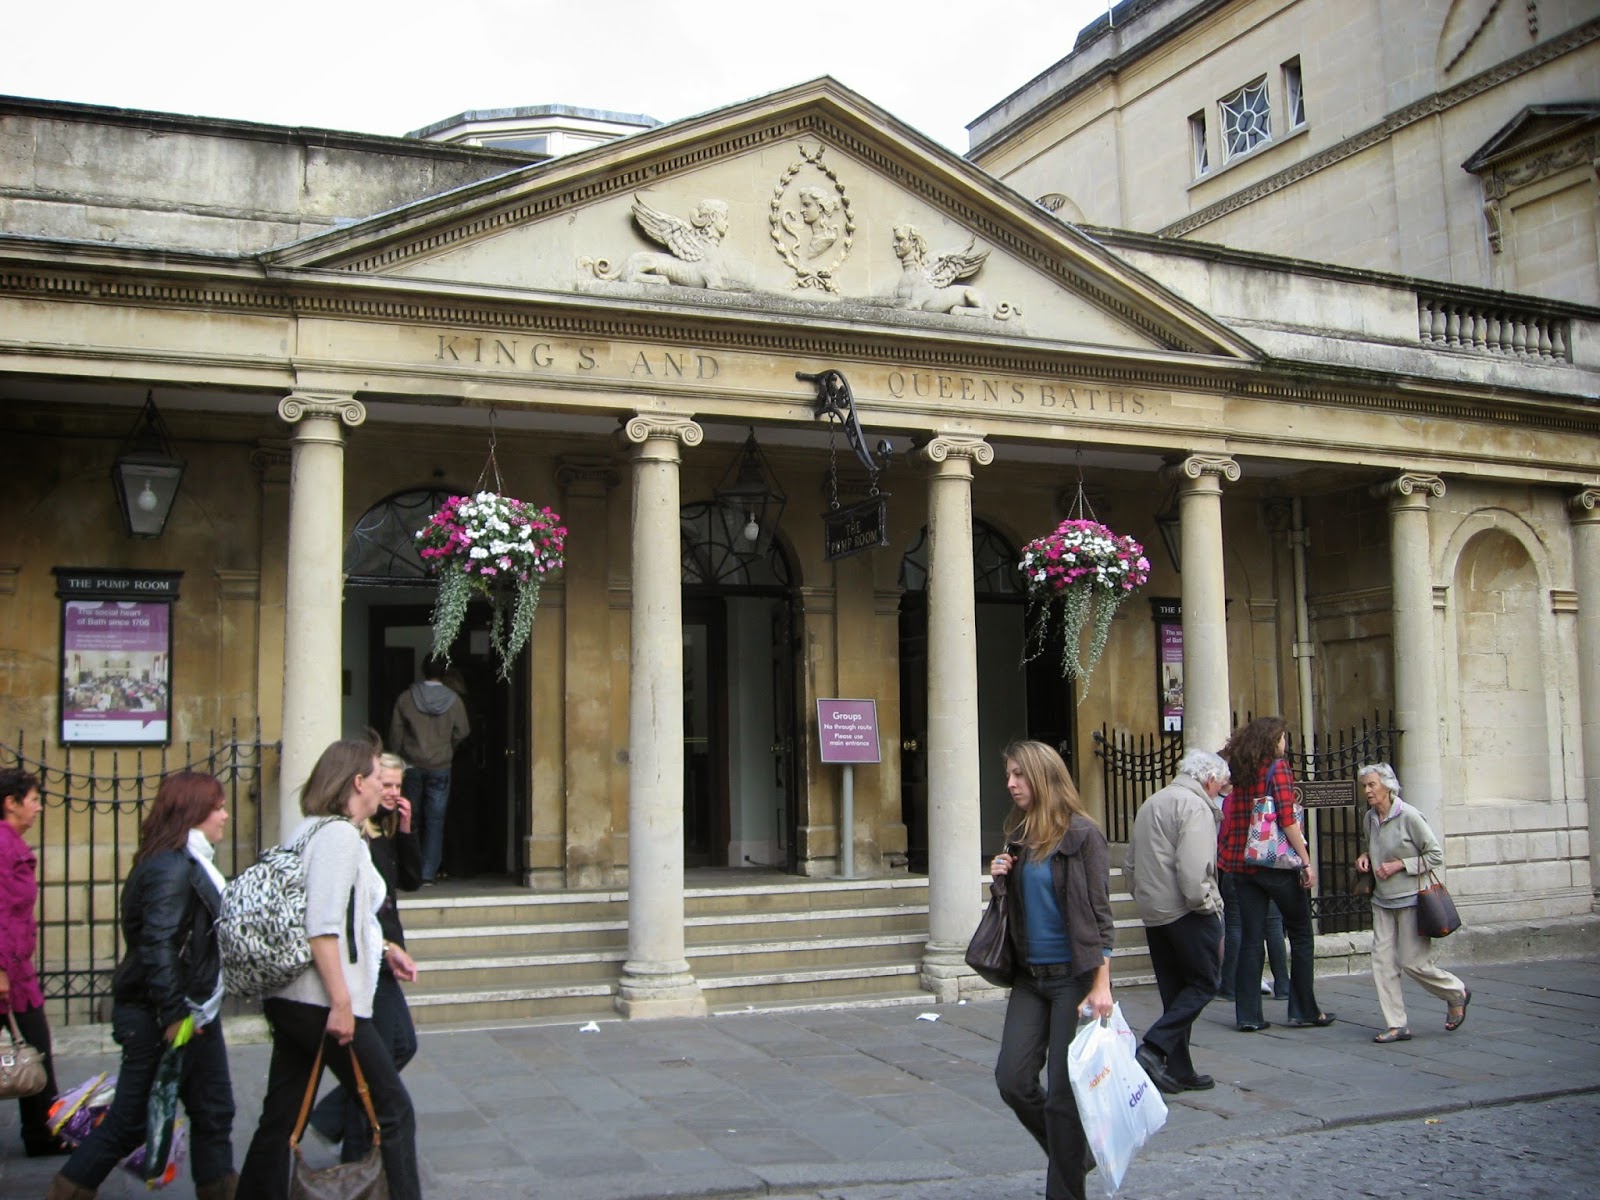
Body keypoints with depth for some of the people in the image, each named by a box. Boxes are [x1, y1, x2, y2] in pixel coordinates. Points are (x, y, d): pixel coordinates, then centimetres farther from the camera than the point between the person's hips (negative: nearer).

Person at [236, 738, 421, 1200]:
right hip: (320, 1001, -9)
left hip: (289, 1000, 9)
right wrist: (341, 1002, -22)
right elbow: (321, 926, -21)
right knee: (394, 1112, 0)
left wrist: (383, 948, 17)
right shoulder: (339, 834, -13)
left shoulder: (313, 830, 15)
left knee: (280, 1119, 13)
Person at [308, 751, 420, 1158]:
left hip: (382, 960, 10)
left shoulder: (385, 831, 11)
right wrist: (385, 944, -19)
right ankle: (359, 1154, 13)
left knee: (403, 1046, 16)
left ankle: (331, 1116, 26)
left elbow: (412, 880, 11)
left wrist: (405, 831, 0)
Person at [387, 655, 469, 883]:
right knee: (435, 821, 4)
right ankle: (428, 873, 1)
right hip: (440, 768, -1)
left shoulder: (406, 697, -5)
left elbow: (395, 733, -1)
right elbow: (462, 733, 1)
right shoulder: (453, 700, -6)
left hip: (412, 765, 1)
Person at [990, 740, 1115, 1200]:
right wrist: (1002, 877, -1)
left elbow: (1099, 914, -12)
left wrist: (1101, 984, -17)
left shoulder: (1082, 835, -11)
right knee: (1012, 1079, 2)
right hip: (1030, 976, 6)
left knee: (1063, 1090, -1)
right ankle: (1072, 1155, 25)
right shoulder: (1018, 837, 8)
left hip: (1073, 976, -6)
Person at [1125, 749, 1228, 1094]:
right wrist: (1206, 905, -12)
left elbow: (1130, 862, 21)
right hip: (1185, 912, -9)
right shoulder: (1195, 806, -11)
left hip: (1153, 913, 9)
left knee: (1174, 990, 13)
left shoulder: (1151, 804, 19)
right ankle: (1154, 1048, -11)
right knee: (1203, 982, 1)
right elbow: (1194, 868, -23)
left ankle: (1178, 1071, 14)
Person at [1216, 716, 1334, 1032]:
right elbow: (1287, 819, -14)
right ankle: (1303, 1011, 14)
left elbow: (1227, 820, 8)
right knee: (1301, 936, 9)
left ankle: (1247, 1015, 6)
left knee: (1250, 938, 7)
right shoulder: (1277, 767, -7)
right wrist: (1306, 861, -13)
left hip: (1242, 864, 5)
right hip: (1278, 864, -5)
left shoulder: (1237, 770, 9)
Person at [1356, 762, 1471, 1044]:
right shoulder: (1370, 817, 7)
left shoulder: (1408, 816, -14)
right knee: (1382, 961, -1)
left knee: (1413, 962, -2)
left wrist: (1399, 865, -16)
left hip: (1410, 900, -7)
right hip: (1382, 901, 7)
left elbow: (1436, 855, -10)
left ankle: (1457, 994, 26)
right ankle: (1397, 1025, 5)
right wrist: (1365, 858, 4)